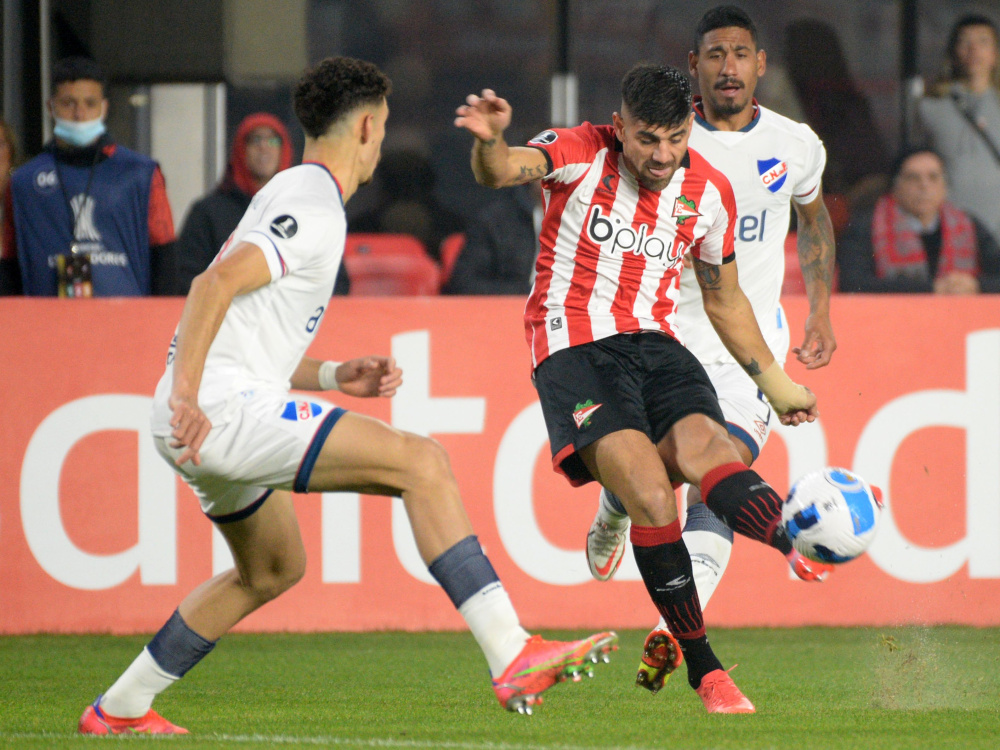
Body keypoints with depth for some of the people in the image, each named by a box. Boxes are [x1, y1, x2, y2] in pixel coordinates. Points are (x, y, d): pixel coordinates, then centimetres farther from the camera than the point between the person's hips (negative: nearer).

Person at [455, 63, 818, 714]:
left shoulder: (710, 192, 7)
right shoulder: (583, 154, -6)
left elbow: (725, 300, 22)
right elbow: (502, 172, -26)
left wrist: (775, 382, 23)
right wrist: (490, 142, -49)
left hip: (656, 343, 4)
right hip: (573, 347, -4)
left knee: (706, 446, -28)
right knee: (650, 493, -23)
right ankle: (704, 669, -18)